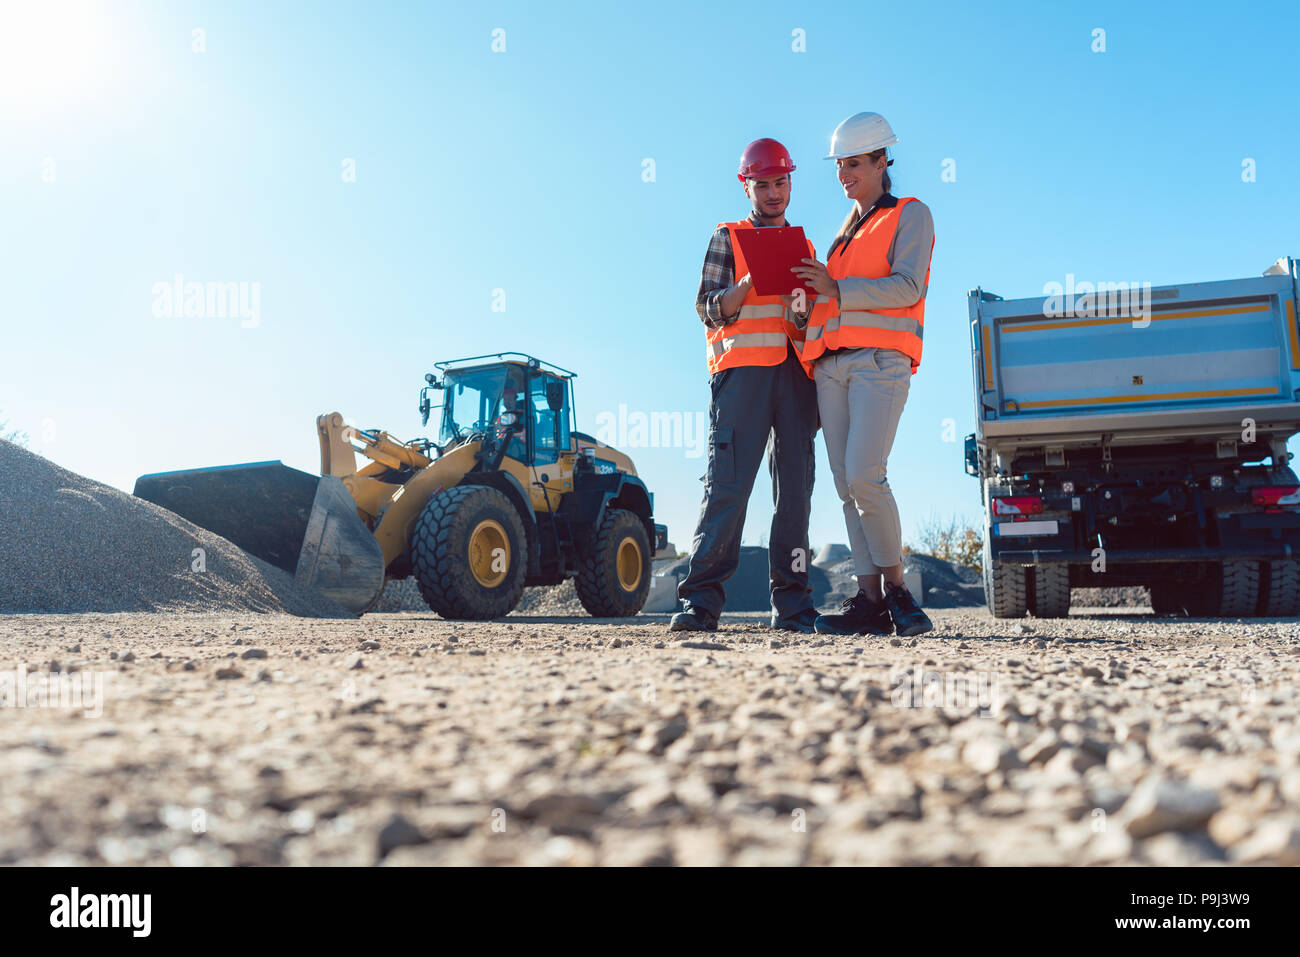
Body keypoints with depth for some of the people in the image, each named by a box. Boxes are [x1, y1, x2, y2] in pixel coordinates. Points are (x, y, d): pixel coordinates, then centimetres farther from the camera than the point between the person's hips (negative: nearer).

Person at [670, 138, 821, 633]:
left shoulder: (805, 249, 25)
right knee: (728, 482, -14)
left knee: (795, 486, -1)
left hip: (795, 372, 4)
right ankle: (701, 601, -13)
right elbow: (710, 309, 3)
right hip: (743, 368, -4)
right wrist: (753, 281, -12)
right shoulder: (727, 238, 14)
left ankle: (792, 605, 2)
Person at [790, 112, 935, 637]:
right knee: (847, 486, -3)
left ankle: (896, 587, -5)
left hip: (879, 358, -6)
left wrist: (836, 290, -11)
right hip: (832, 365, 6)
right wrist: (813, 287, 7)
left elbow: (907, 287, -6)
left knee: (864, 476, -21)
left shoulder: (911, 215, 10)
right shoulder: (845, 232, 29)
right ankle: (870, 601, -2)